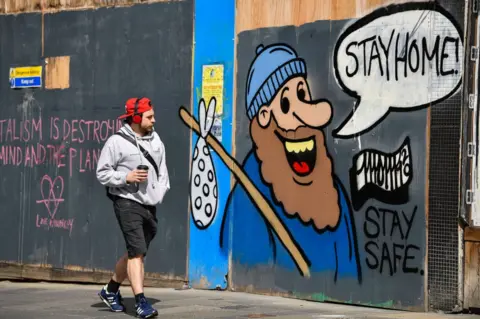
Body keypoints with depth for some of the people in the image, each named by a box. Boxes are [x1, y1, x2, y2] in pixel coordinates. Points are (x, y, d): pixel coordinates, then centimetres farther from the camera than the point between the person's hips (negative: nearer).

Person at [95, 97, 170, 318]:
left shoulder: (155, 140, 10)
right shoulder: (117, 142, -8)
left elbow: (162, 169, 18)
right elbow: (102, 173, -6)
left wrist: (161, 190, 3)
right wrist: (126, 177, -18)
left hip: (150, 205, 7)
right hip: (127, 202, -7)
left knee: (136, 252, 16)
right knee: (137, 252, -14)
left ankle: (111, 290, 35)